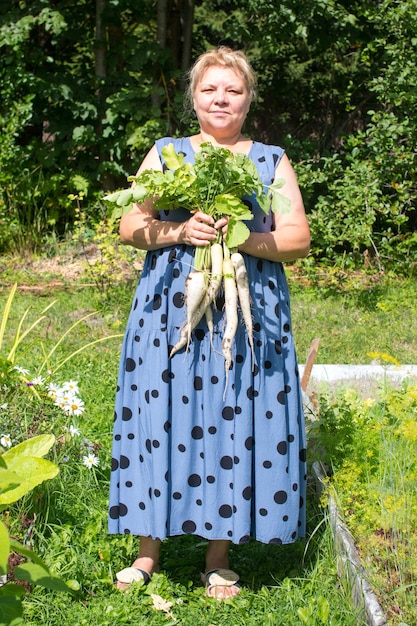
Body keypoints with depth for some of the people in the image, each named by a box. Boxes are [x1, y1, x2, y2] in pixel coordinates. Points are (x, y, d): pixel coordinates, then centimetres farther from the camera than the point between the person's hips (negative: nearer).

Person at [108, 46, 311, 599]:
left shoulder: (272, 161, 9)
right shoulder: (165, 154, 11)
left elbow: (299, 240, 2)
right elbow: (130, 227, 4)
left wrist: (243, 238, -16)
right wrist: (179, 232, -14)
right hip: (171, 310, 1)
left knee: (234, 422, -1)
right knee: (160, 418, 0)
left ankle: (219, 560, 11)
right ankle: (149, 548, 13)